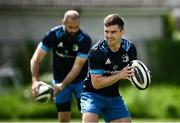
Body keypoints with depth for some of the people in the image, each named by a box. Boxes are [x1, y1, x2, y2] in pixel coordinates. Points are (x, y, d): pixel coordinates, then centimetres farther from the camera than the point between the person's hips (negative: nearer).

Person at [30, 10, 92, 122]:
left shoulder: (85, 39, -22)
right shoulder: (53, 35, -17)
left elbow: (77, 66, -25)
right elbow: (36, 58, -17)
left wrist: (62, 85, -34)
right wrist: (35, 80, -32)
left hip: (80, 80, -1)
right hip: (59, 81, 1)